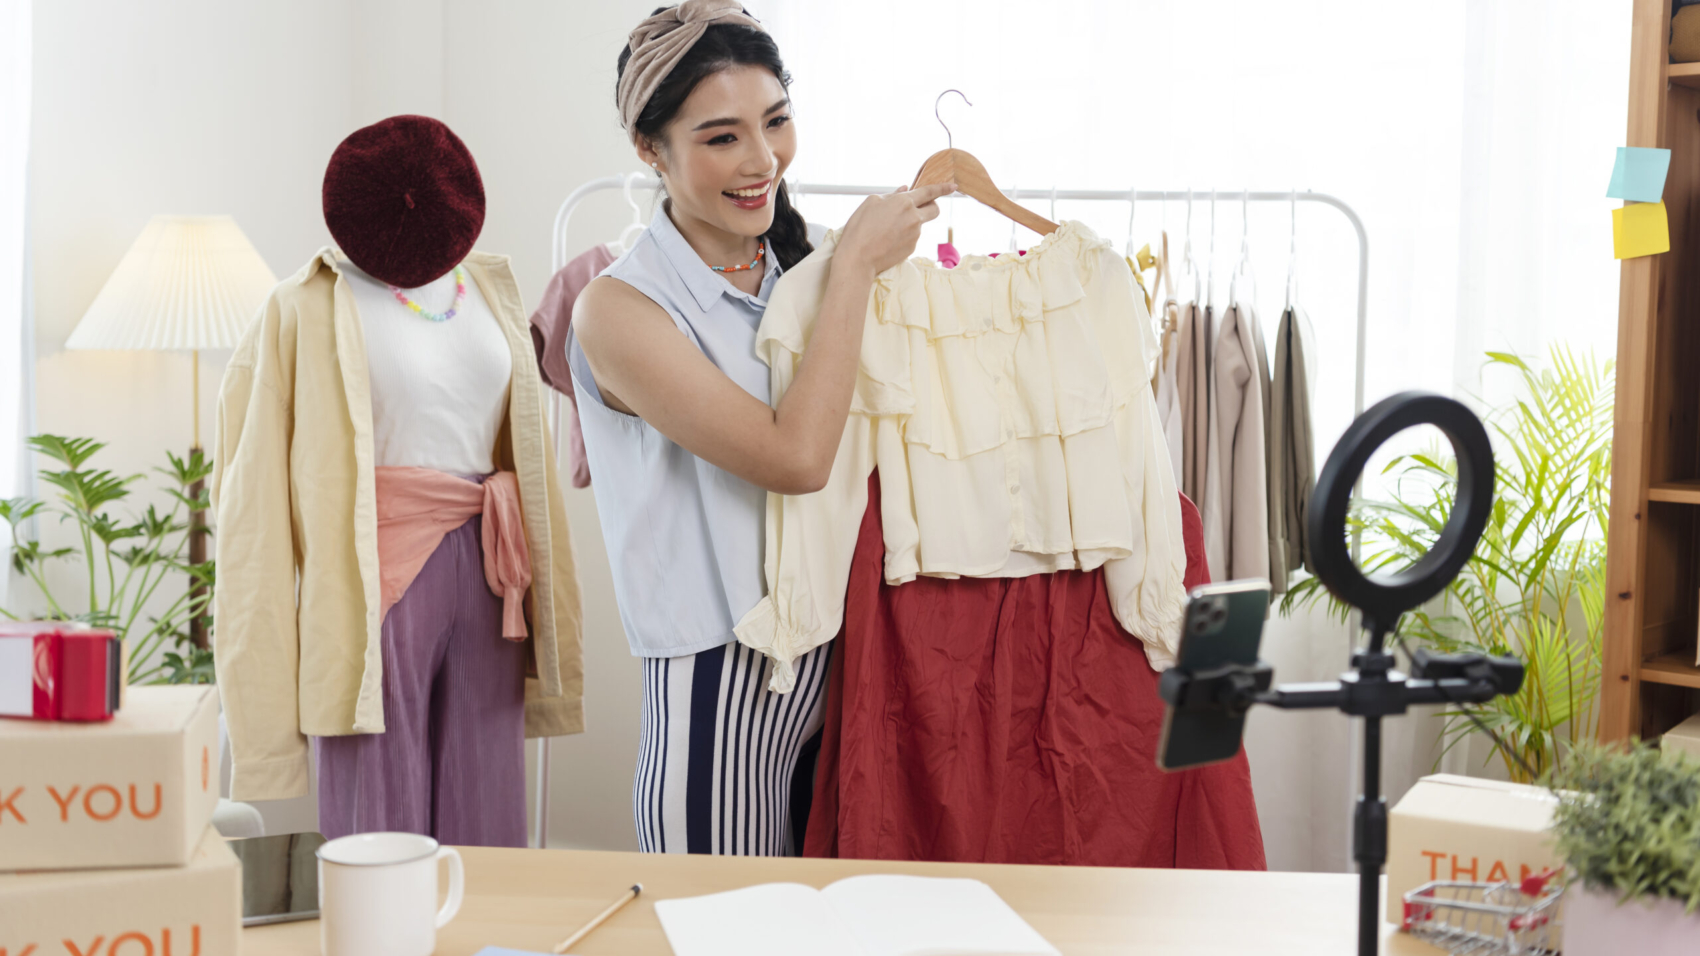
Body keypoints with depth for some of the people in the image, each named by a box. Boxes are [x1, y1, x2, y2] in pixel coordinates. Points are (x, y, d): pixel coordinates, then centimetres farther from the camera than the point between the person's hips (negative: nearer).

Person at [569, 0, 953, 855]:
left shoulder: (801, 272, 6)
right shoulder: (620, 310, -14)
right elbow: (797, 457, -23)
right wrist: (857, 265, -17)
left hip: (842, 669, 6)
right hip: (720, 691, -6)